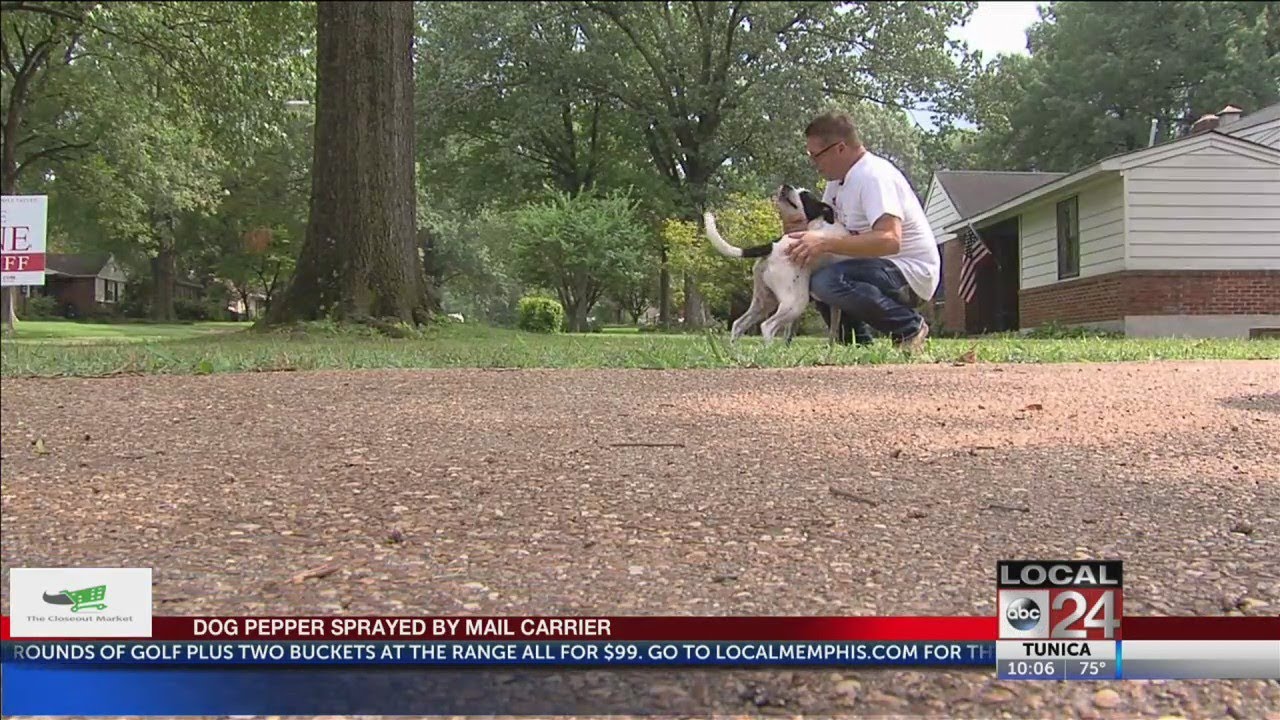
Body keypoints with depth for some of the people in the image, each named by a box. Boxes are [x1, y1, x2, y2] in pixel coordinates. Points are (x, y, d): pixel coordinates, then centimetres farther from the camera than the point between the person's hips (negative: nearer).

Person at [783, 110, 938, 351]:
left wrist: (826, 242, -35)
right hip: (881, 267, 10)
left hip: (911, 273, -10)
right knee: (808, 274, 9)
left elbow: (890, 240, -32)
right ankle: (857, 341, 10)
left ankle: (909, 327, -12)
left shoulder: (874, 176, -19)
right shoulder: (839, 178, 11)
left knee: (827, 281, -30)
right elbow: (822, 222, 15)